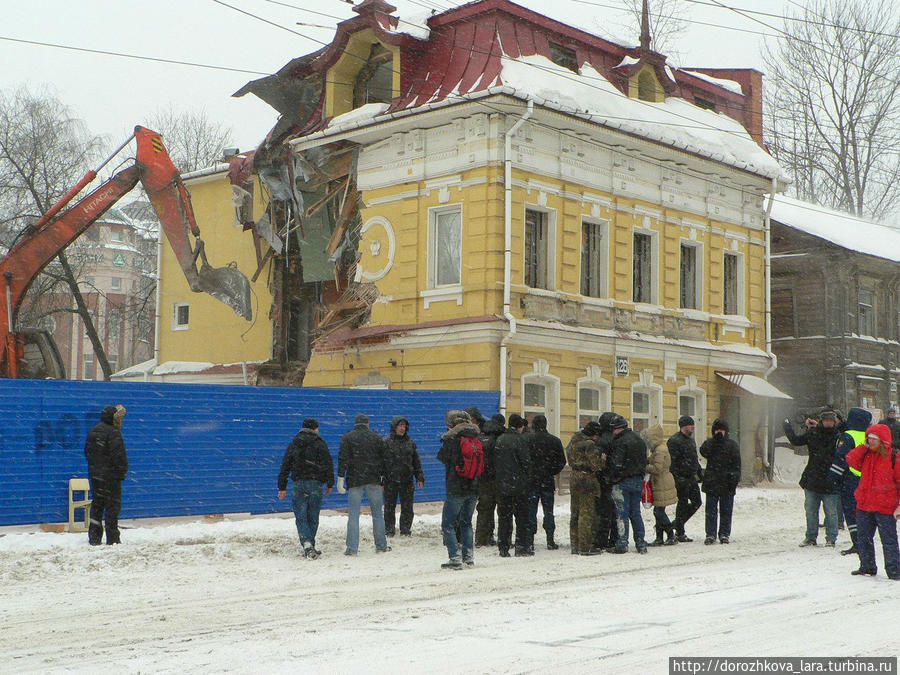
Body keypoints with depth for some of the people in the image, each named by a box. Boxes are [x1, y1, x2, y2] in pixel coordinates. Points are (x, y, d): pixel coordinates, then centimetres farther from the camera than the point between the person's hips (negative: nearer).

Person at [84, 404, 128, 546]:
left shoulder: (92, 431, 13)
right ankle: (113, 538, -2)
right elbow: (119, 455, -17)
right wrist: (122, 471, -7)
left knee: (97, 506, 13)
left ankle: (94, 538, 12)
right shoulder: (113, 433, -14)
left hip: (95, 475, 8)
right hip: (110, 475, -8)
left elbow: (87, 451, 19)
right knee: (112, 506, -2)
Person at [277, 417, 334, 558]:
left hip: (298, 484, 2)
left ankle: (306, 544, -18)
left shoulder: (293, 444, 10)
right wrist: (330, 484, 4)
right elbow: (328, 465, -4)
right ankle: (310, 546, 12)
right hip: (315, 483, -1)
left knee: (301, 517, 2)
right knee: (313, 517, 8)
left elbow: (285, 466, 9)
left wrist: (282, 487, 12)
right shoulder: (320, 444, 0)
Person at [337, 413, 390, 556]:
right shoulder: (376, 437, 7)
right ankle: (381, 546, 14)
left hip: (354, 480, -1)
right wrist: (383, 476, 18)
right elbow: (384, 458, 9)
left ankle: (352, 548, -4)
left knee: (353, 514, 1)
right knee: (377, 514, 10)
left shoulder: (347, 437, 1)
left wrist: (340, 479, -6)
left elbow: (342, 459, -6)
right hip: (373, 480, 1)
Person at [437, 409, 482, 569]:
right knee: (466, 522, 18)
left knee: (448, 524, 1)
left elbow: (442, 457, 0)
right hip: (474, 489, 6)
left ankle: (455, 558, -7)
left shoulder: (452, 439, -12)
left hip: (456, 489, -6)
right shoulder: (477, 439, 4)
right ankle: (469, 557, 17)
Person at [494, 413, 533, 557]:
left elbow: (495, 462, 9)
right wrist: (527, 479, 3)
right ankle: (522, 546, 4)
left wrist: (500, 477, 14)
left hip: (502, 484, 4)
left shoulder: (499, 440, 7)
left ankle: (503, 548, 6)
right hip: (519, 484, -4)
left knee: (503, 516, 7)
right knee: (522, 515, 5)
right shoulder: (521, 440, -9)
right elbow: (526, 462, -10)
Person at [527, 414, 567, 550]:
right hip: (548, 481, 2)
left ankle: (530, 539, 2)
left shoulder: (528, 440, -9)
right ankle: (550, 540, 6)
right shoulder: (555, 441, 0)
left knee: (531, 510, 4)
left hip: (532, 481, -2)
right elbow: (562, 461, 2)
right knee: (548, 510, 9)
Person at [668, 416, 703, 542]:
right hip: (682, 478, -9)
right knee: (683, 504, -3)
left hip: (692, 478, 9)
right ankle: (680, 533, 6)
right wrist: (678, 478, -22)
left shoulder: (690, 440, 17)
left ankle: (677, 524, 23)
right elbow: (673, 462, -18)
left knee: (697, 502, 11)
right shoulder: (674, 440, -13)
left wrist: (700, 472, 22)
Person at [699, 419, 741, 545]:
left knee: (726, 510, 5)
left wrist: (735, 478, -7)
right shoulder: (709, 443, 9)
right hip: (711, 482, 1)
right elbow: (704, 451, -13)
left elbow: (736, 463, 2)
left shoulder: (732, 444, 6)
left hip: (727, 483, 0)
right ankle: (710, 534, 3)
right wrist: (715, 440, -18)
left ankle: (724, 534, 13)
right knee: (711, 510, 0)